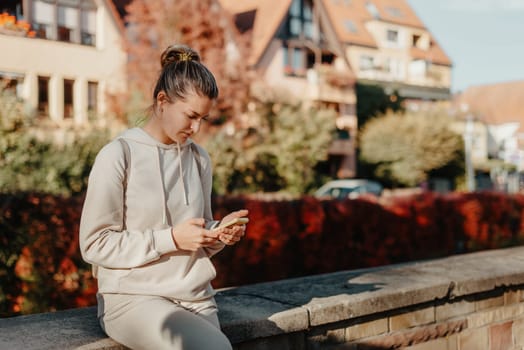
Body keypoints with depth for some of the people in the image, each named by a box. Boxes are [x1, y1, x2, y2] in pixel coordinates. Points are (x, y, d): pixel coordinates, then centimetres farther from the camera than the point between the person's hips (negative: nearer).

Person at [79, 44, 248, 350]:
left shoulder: (199, 158, 9)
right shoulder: (118, 156, -7)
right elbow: (95, 244, -10)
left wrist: (219, 233, -4)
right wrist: (170, 238, -15)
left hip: (196, 296, 5)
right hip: (133, 297, -5)